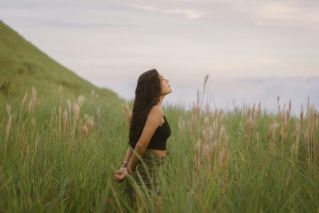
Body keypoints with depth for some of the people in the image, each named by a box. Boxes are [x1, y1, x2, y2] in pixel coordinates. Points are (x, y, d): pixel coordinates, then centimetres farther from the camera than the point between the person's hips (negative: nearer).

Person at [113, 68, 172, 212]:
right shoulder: (156, 111, -14)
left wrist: (124, 166, -1)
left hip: (140, 173, 9)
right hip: (146, 174, -9)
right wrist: (128, 171, -9)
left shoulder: (147, 109, 14)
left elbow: (133, 142, 12)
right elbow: (141, 144, -20)